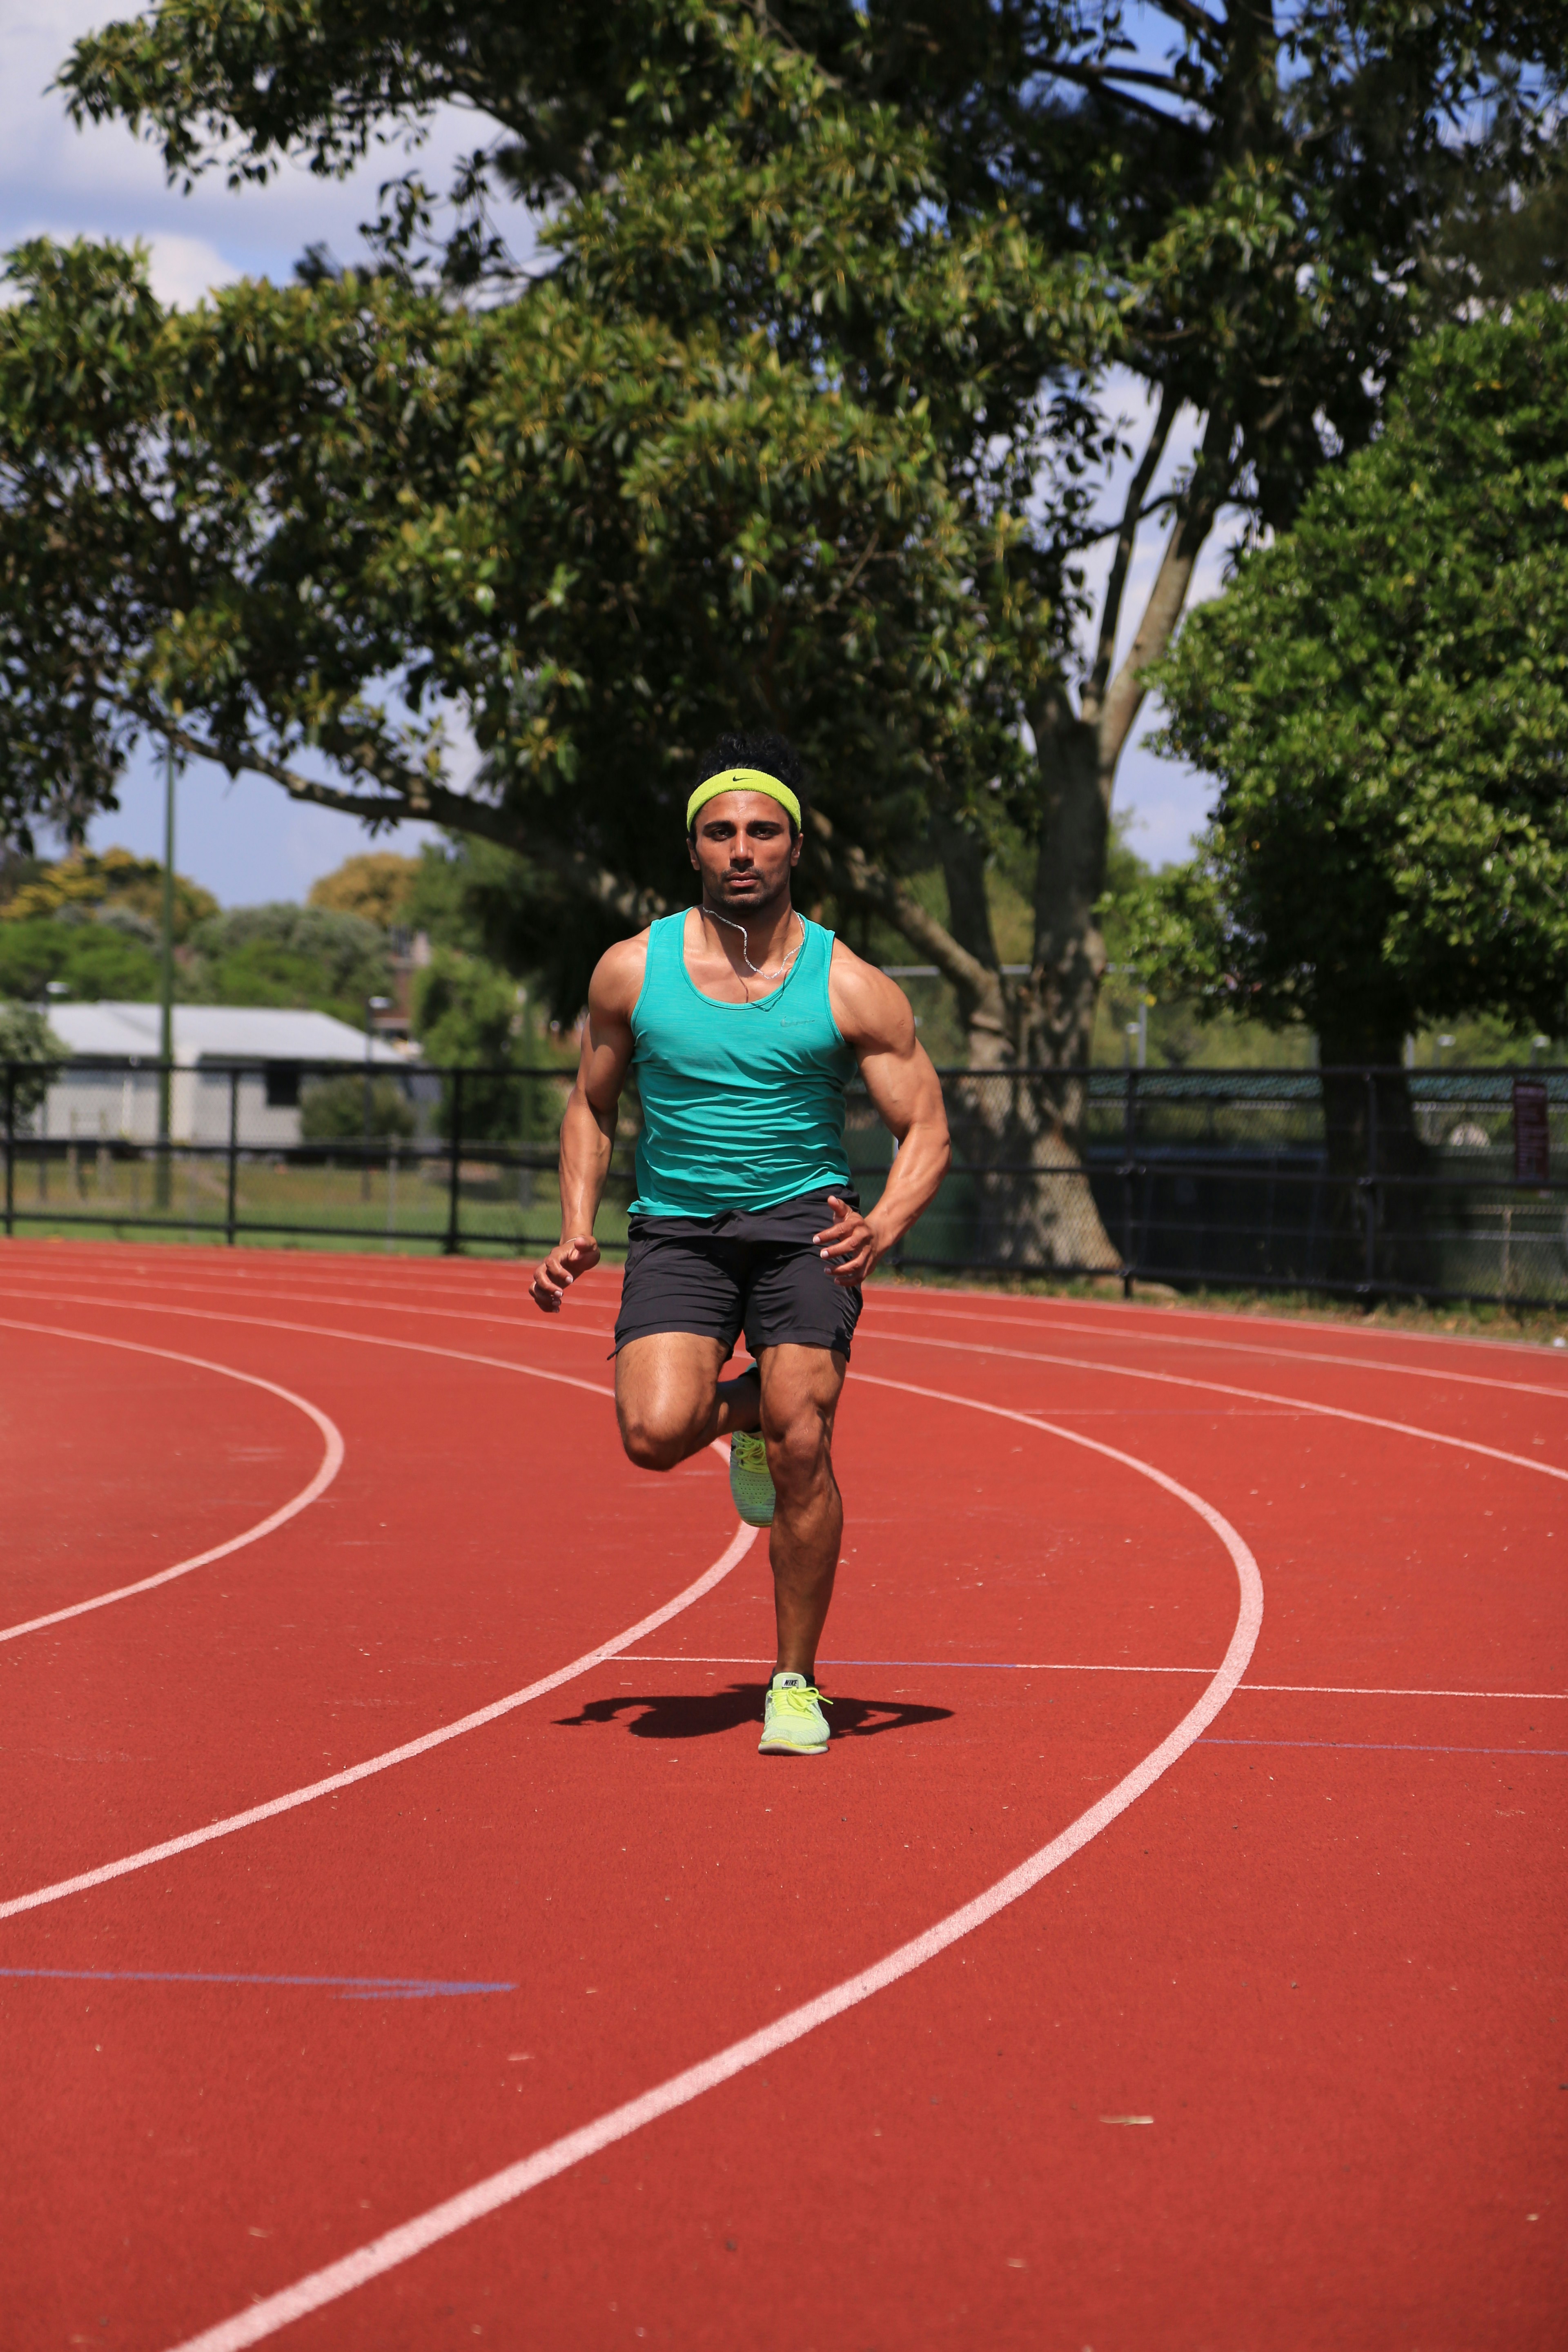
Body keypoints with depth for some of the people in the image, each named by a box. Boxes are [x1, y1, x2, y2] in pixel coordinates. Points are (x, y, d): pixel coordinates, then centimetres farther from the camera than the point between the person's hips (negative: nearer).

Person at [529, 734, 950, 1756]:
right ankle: (743, 1409, 16)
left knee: (800, 1447, -17)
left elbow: (927, 1131, 1)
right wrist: (578, 1233, 2)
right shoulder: (632, 971, 2)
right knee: (656, 1432, -23)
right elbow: (592, 1107, 16)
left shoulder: (851, 989, -3)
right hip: (676, 1229, 1)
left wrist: (885, 1228, -19)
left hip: (803, 1222, -1)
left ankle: (797, 1682, 2)